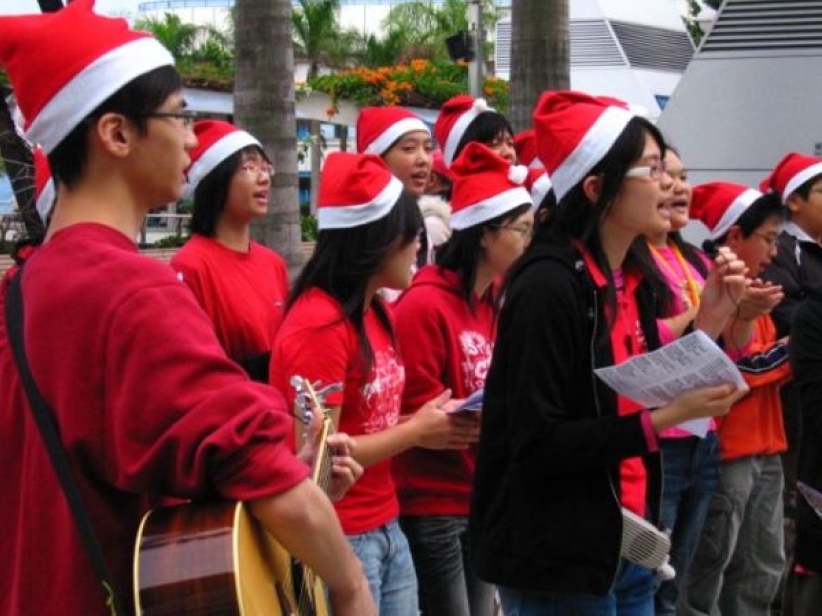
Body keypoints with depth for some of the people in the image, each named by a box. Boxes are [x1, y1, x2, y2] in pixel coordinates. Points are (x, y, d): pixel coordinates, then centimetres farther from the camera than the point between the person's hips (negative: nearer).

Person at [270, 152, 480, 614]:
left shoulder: (378, 312, 9)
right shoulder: (318, 325, -19)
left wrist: (431, 425, -5)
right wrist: (417, 432, -12)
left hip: (388, 528, 8)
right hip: (340, 538, -8)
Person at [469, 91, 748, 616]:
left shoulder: (633, 278, 6)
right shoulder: (549, 285, -19)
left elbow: (643, 399, 11)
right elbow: (539, 446, -22)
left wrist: (708, 320, 4)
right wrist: (668, 416, -24)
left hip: (627, 546, 8)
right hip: (558, 564, -8)